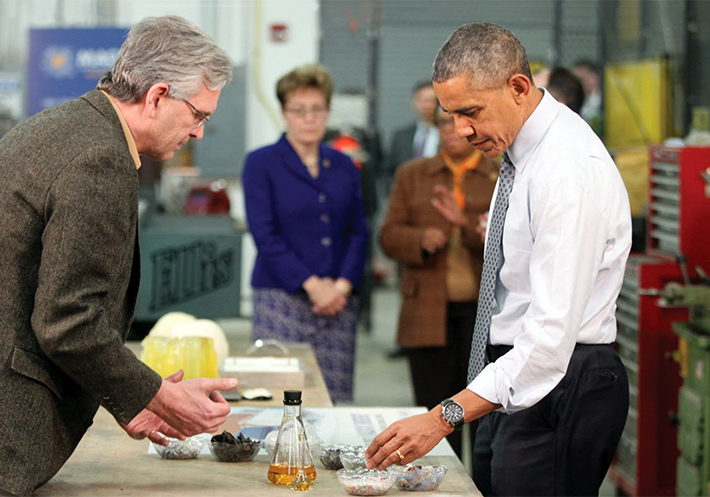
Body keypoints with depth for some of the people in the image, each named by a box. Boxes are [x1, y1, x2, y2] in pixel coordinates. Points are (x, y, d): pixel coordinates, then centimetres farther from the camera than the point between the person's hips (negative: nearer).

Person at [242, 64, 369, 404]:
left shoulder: (343, 166, 15)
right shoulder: (261, 164, 2)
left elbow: (358, 232, 11)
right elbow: (265, 235, -6)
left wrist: (343, 284, -6)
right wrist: (311, 284, -13)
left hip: (339, 300, 4)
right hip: (281, 299, -4)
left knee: (336, 397, -1)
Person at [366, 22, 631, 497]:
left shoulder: (571, 169, -23)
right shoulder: (523, 147, 8)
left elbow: (553, 332, -30)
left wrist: (446, 417, -34)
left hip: (562, 385, -9)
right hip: (515, 382, 10)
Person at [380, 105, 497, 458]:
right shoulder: (412, 175, 14)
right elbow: (389, 235, 8)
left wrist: (467, 224, -19)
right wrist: (421, 240, -13)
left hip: (486, 312, -1)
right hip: (428, 313, 1)